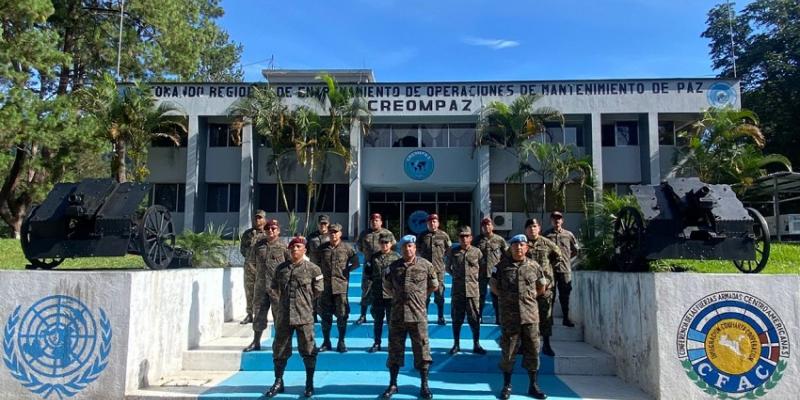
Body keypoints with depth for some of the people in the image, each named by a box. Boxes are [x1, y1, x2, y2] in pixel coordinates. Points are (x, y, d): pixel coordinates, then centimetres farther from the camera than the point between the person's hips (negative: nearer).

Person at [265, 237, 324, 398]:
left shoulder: (313, 269, -4)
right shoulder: (281, 268, 7)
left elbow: (318, 290, 4)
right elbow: (274, 287, 20)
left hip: (304, 317, -3)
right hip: (283, 316, 4)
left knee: (308, 350, 3)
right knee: (280, 350, 11)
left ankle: (309, 384, 16)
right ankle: (278, 382, 26)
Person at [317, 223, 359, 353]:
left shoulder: (347, 248, 1)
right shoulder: (322, 248, 7)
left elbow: (355, 263, 7)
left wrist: (345, 270, 1)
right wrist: (321, 272, 7)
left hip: (341, 286, -2)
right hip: (325, 286, 2)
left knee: (342, 315, -1)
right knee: (325, 315, 7)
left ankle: (341, 342, 10)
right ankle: (326, 342, 19)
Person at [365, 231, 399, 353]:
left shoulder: (397, 257, -1)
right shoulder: (374, 257, 7)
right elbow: (367, 272, 14)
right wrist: (375, 278, 2)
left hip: (392, 294, -3)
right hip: (377, 294, 3)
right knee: (377, 320, 12)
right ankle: (376, 343, 23)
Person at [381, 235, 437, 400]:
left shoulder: (425, 265, -1)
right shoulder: (394, 266, 5)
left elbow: (434, 285, 11)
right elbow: (386, 286, 20)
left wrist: (419, 296, 10)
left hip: (418, 315, -2)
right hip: (397, 315, 2)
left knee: (422, 349, 2)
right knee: (395, 349, 9)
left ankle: (424, 385, 14)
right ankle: (393, 384, 22)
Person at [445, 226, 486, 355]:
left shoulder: (477, 252, 2)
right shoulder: (453, 252, 4)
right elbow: (447, 268, 17)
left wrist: (475, 276, 6)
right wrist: (455, 275, 7)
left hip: (473, 290, -1)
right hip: (457, 290, 1)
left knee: (474, 319, 3)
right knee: (456, 318, 8)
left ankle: (476, 345, 15)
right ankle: (456, 344, 19)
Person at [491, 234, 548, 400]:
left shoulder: (534, 266, 3)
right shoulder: (501, 266, -2)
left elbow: (542, 287, 16)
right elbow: (494, 287, 9)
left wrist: (529, 298, 10)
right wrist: (507, 298, 4)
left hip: (531, 315, 2)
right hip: (509, 316, -1)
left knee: (532, 351, 7)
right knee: (508, 351, 5)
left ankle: (533, 386, 21)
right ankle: (507, 385, 18)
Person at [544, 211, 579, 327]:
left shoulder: (568, 235, 8)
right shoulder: (547, 235, 2)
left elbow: (575, 250, 17)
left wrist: (567, 258, 11)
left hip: (565, 269, 2)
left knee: (565, 295, 6)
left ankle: (566, 317, 16)